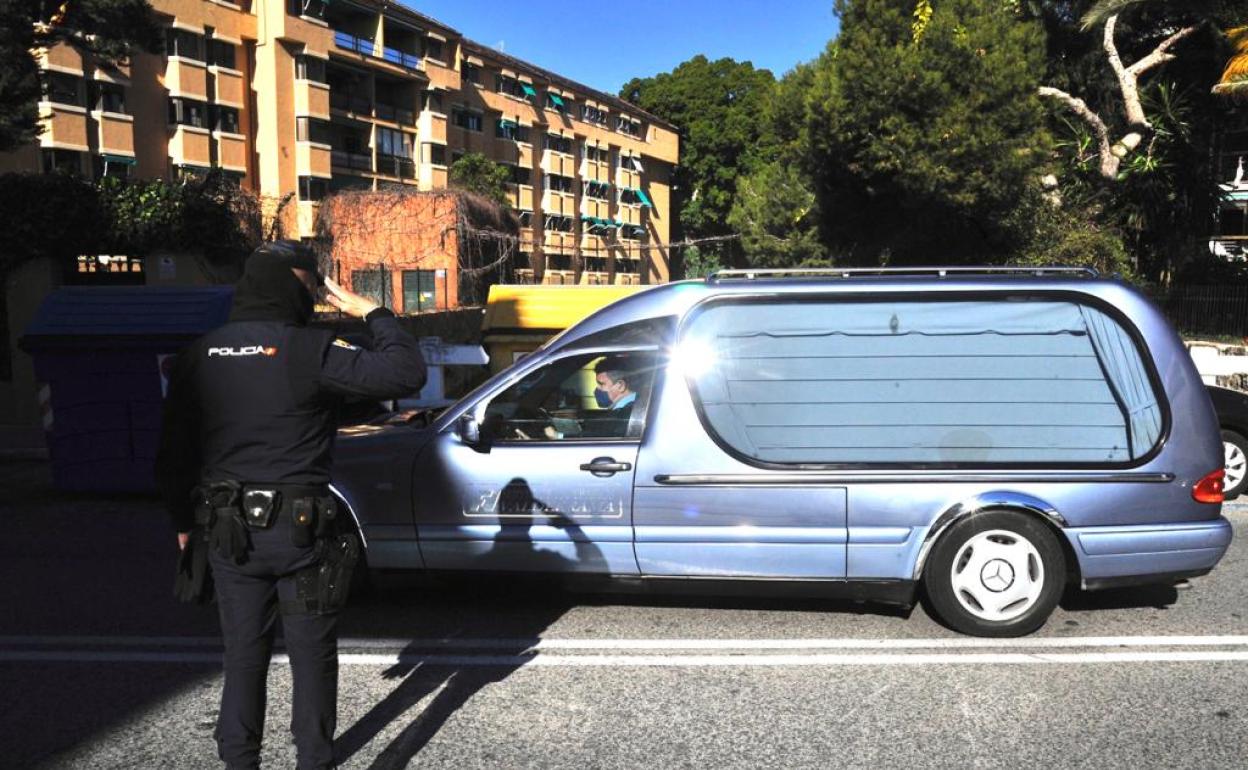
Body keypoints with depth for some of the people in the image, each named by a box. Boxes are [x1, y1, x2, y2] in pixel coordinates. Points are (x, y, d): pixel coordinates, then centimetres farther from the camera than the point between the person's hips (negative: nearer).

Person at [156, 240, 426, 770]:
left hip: (227, 531, 5)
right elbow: (406, 374, -17)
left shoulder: (196, 357, 3)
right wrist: (373, 314, -5)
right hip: (299, 529, -5)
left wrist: (184, 523, 19)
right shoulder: (310, 351, -15)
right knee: (312, 657, 10)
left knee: (243, 655, 17)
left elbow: (172, 453, 8)